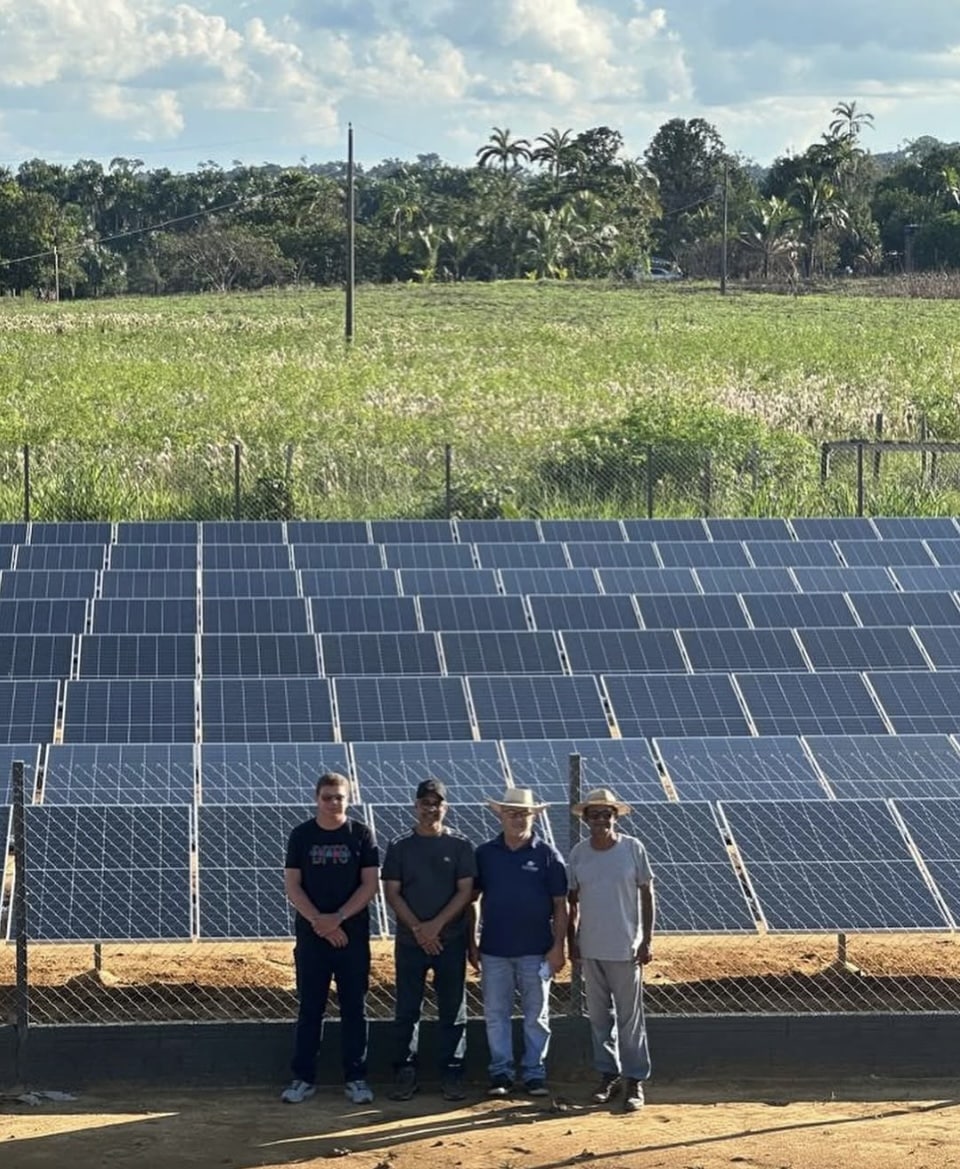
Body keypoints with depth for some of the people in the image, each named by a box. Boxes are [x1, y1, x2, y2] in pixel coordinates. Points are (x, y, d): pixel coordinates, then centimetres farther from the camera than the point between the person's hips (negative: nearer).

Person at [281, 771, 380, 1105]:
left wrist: (337, 918, -13)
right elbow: (292, 886, 0)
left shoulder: (361, 835, 2)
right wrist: (319, 921, -12)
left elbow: (369, 885, -2)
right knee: (309, 1008, 4)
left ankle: (356, 1078, 10)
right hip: (311, 936, 0)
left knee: (354, 1008, 3)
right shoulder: (301, 835, 4)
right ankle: (303, 1078, 9)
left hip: (353, 936, 0)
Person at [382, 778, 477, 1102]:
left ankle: (451, 1075, 7)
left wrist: (436, 925, -12)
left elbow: (465, 891, -2)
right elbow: (392, 893, 2)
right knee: (407, 1011, 2)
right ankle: (405, 1075, 7)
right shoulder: (400, 847, 6)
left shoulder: (460, 846, 4)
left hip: (451, 941, -1)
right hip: (409, 941, 1)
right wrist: (417, 928, -11)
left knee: (453, 1011, 2)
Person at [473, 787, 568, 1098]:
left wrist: (559, 946, -6)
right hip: (494, 949, 2)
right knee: (496, 1014, 4)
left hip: (536, 950, -2)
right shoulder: (485, 854, 5)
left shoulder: (547, 854, 0)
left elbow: (560, 905, 0)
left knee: (537, 1015, 5)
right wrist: (470, 942, 6)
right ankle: (501, 1072, 12)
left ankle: (534, 1073, 13)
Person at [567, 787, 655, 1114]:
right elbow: (573, 899, 12)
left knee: (630, 1017, -2)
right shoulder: (579, 853, 3)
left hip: (625, 948, -4)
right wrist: (572, 940, 9)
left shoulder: (633, 849, -5)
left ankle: (635, 1081, 4)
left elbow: (647, 894, -1)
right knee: (599, 1016, 9)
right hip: (591, 948, 4)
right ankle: (609, 1074, 19)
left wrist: (647, 940, -5)